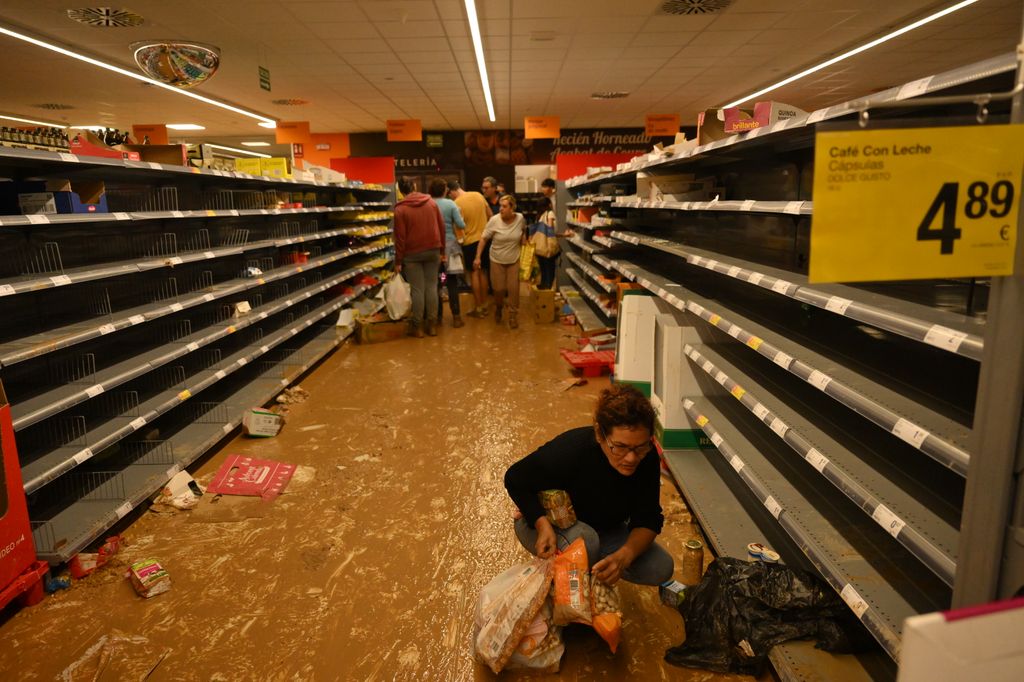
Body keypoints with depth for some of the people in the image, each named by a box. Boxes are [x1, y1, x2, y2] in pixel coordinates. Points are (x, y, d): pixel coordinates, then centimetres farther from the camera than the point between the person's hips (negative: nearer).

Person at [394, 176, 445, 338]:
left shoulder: (400, 209, -7)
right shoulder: (431, 202, 5)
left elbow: (400, 237, -9)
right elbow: (441, 228, 6)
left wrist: (398, 261, -3)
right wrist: (442, 251, 13)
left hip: (412, 254, -3)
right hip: (432, 251, 3)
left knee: (417, 289, 0)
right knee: (431, 286, 7)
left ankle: (417, 326, 7)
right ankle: (432, 324, 11)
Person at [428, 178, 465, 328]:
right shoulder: (450, 204, -6)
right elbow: (461, 225, -10)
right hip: (449, 246, -1)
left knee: (435, 283, 10)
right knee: (452, 283, 3)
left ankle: (438, 316, 16)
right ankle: (456, 317, 2)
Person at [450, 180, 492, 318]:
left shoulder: (456, 204, -15)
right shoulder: (478, 195, 2)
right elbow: (490, 215, 8)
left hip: (470, 241, -5)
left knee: (474, 273, 3)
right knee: (483, 272, 14)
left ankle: (478, 308, 6)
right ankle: (484, 305, 21)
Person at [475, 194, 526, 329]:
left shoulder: (520, 218, -11)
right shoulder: (494, 220, -18)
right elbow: (483, 239, -11)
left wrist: (523, 237, -5)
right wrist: (478, 257, -15)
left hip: (514, 260, 1)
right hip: (497, 260, -1)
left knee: (513, 288, -1)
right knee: (498, 289, 4)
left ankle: (513, 315, 15)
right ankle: (498, 308, 36)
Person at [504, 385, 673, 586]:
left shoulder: (647, 458, -23)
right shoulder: (570, 449, -36)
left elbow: (648, 520, -19)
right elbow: (515, 479, -21)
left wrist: (624, 556, -40)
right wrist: (541, 523, -36)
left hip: (603, 529, 5)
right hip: (549, 525, -4)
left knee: (662, 568, -13)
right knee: (583, 540, -39)